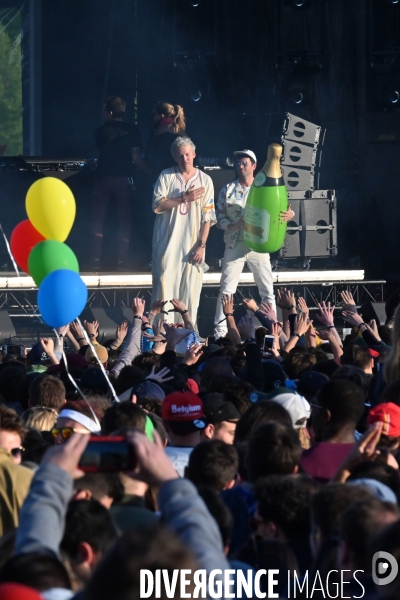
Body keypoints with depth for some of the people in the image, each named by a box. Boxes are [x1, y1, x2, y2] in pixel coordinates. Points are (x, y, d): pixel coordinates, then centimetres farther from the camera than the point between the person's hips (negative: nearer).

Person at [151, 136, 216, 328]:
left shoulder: (205, 180, 3)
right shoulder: (166, 176, 4)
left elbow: (208, 216, 1)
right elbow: (158, 205, -6)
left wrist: (202, 245, -6)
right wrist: (184, 198, -13)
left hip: (192, 244, 0)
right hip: (168, 242, 0)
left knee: (191, 289, -1)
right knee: (165, 285, -4)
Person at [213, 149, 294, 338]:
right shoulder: (227, 191, 7)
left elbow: (278, 208, 3)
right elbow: (219, 217, 5)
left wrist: (289, 214, -21)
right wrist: (232, 225, -15)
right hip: (235, 245, 0)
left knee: (267, 290, 2)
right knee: (226, 289, -3)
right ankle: (220, 332, 2)